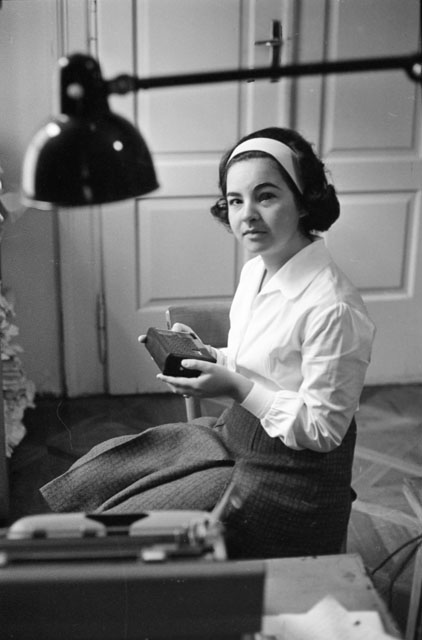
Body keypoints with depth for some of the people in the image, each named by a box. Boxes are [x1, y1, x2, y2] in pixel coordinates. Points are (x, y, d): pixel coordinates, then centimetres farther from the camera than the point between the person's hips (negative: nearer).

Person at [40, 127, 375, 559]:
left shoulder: (332, 308, -27)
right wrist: (207, 358, -3)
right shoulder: (256, 268, 1)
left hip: (287, 480, -8)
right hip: (234, 435, 9)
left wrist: (236, 387, -24)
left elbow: (322, 429, -22)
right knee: (94, 472, 10)